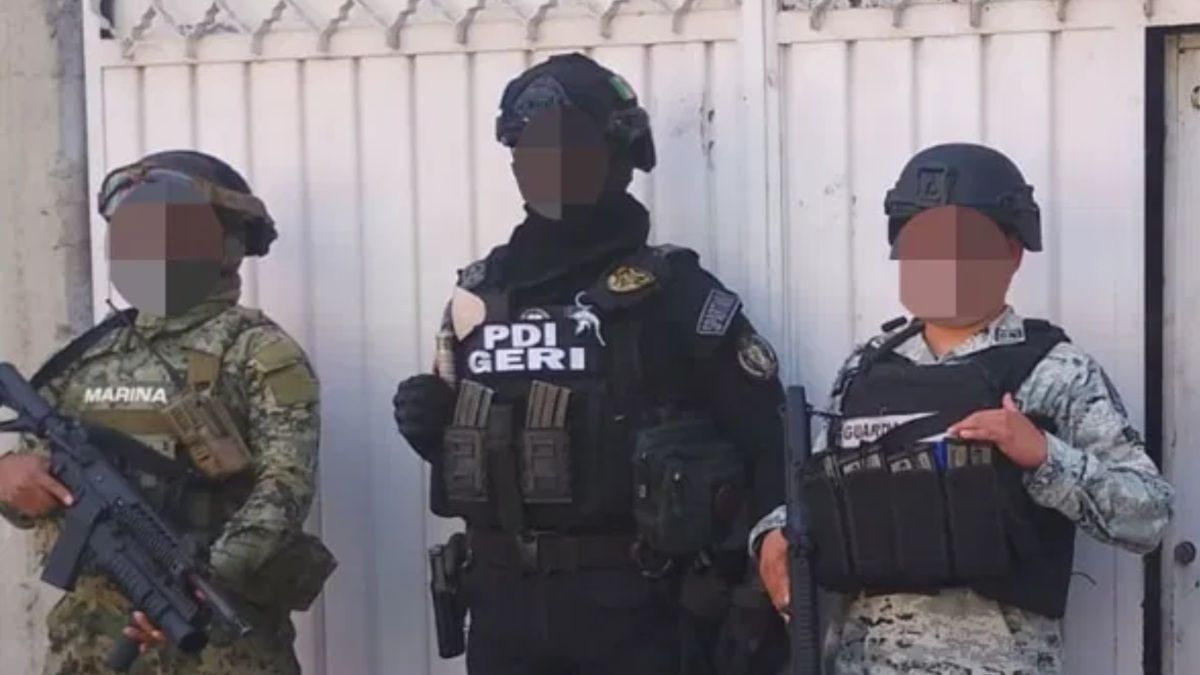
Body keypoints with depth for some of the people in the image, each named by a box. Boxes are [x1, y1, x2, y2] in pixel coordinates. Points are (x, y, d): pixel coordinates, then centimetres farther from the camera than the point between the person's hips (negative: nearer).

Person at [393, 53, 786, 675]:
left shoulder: (673, 295, -6)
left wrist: (754, 606, -12)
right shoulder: (479, 296, 9)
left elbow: (767, 445, -8)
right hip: (506, 604, 5)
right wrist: (427, 424, -2)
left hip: (632, 607, -4)